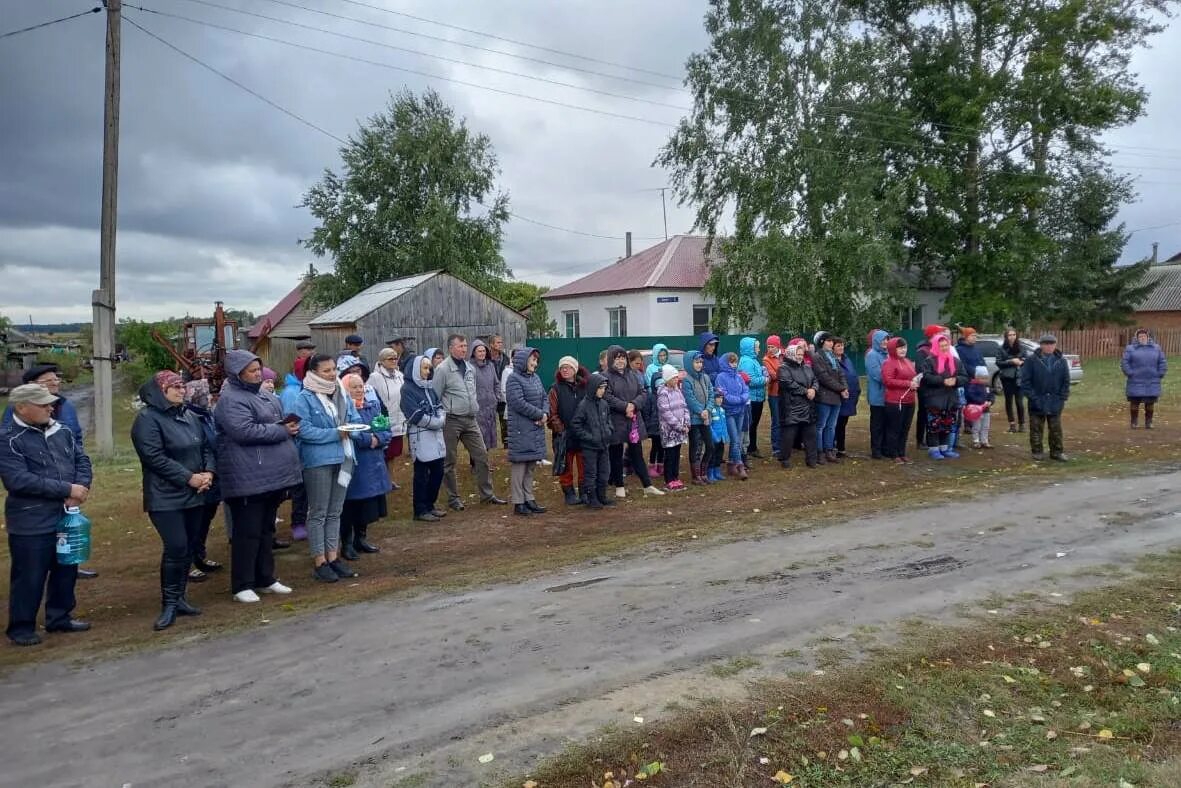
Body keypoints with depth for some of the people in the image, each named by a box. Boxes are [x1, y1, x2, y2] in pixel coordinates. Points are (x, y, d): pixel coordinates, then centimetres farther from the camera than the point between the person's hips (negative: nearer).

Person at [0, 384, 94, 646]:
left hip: (66, 517, 6)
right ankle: (21, 626, 21)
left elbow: (82, 460, 7)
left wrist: (81, 487, -14)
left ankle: (60, 617, 32)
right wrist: (67, 489, -22)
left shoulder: (62, 431, 6)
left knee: (66, 571, 16)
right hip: (30, 523, -6)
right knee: (29, 577, 4)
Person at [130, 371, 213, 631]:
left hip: (194, 495, 7)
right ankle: (169, 604, 1)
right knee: (176, 548, -12)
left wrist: (209, 472, -4)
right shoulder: (148, 418, -10)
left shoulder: (190, 417, 14)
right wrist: (189, 477, -18)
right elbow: (154, 457, -18)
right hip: (166, 497, -7)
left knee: (188, 548, 9)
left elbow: (206, 447, 16)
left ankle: (179, 598, 21)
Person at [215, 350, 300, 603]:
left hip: (272, 476, 9)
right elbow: (245, 431, -24)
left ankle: (266, 578, 26)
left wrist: (290, 428, 3)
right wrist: (282, 431, -16)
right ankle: (242, 585, 7)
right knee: (247, 532, -2)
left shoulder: (265, 396, 17)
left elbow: (281, 422, 27)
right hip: (248, 479, -9)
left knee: (266, 529, 16)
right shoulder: (231, 400, -12)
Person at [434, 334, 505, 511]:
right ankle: (453, 498, 16)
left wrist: (475, 410, 14)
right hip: (451, 421, -6)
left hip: (470, 420, 6)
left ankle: (487, 494, 16)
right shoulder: (443, 369, -10)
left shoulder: (470, 369, 11)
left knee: (482, 455, 6)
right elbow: (434, 397, -9)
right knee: (450, 461, 4)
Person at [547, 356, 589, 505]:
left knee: (584, 466, 8)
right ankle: (569, 493, 16)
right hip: (565, 435, -2)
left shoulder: (584, 387, 7)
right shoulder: (556, 389, -1)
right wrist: (560, 429, -15)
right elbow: (552, 413, -6)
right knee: (566, 467, 5)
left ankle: (584, 492, 18)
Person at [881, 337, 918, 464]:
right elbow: (888, 381, -19)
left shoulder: (907, 362, 17)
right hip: (895, 402, -8)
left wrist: (916, 382, 4)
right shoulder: (889, 363, -9)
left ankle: (902, 453, 20)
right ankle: (894, 455, 5)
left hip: (909, 401, 8)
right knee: (894, 429, -1)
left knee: (905, 429, 11)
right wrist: (908, 383, -19)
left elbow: (913, 376, 29)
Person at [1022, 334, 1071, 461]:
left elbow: (1066, 382, 6)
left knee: (1056, 429, 10)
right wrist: (1032, 397, -12)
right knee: (1036, 429, 6)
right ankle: (1037, 451, 15)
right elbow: (1025, 381, -6)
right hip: (1037, 404, -2)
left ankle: (1057, 451, 19)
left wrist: (1062, 398, -3)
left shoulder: (1061, 361, 3)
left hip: (1055, 403, 2)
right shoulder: (1032, 361, -5)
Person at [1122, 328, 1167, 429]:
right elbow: (1124, 363, -2)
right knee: (1134, 402, -1)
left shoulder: (1156, 348, 11)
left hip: (1152, 383, 2)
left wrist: (1160, 375, 1)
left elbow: (1162, 363, 11)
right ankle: (1134, 422, 10)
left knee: (1150, 403, 5)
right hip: (1136, 383, -2)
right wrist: (1130, 374, -10)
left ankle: (1148, 422, 15)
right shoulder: (1130, 349, 4)